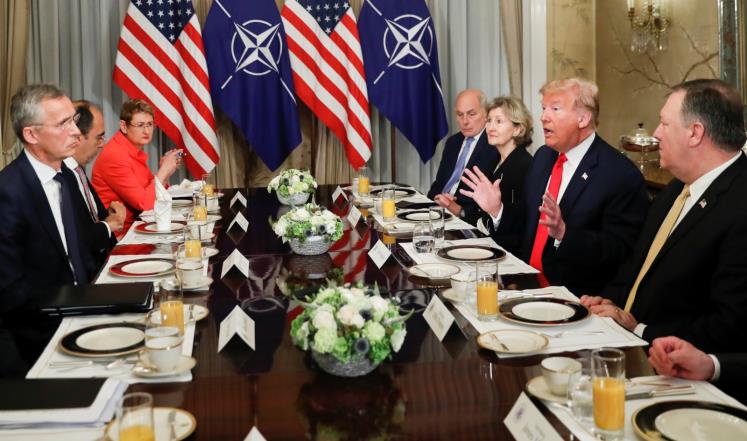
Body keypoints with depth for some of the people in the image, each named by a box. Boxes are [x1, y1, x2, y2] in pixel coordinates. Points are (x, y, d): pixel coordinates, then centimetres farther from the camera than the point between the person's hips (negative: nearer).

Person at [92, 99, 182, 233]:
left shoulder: (136, 151, 11)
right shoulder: (115, 156, -16)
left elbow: (153, 194, 12)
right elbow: (144, 203, -19)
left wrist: (165, 172, -3)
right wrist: (163, 171, -12)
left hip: (133, 224, 8)